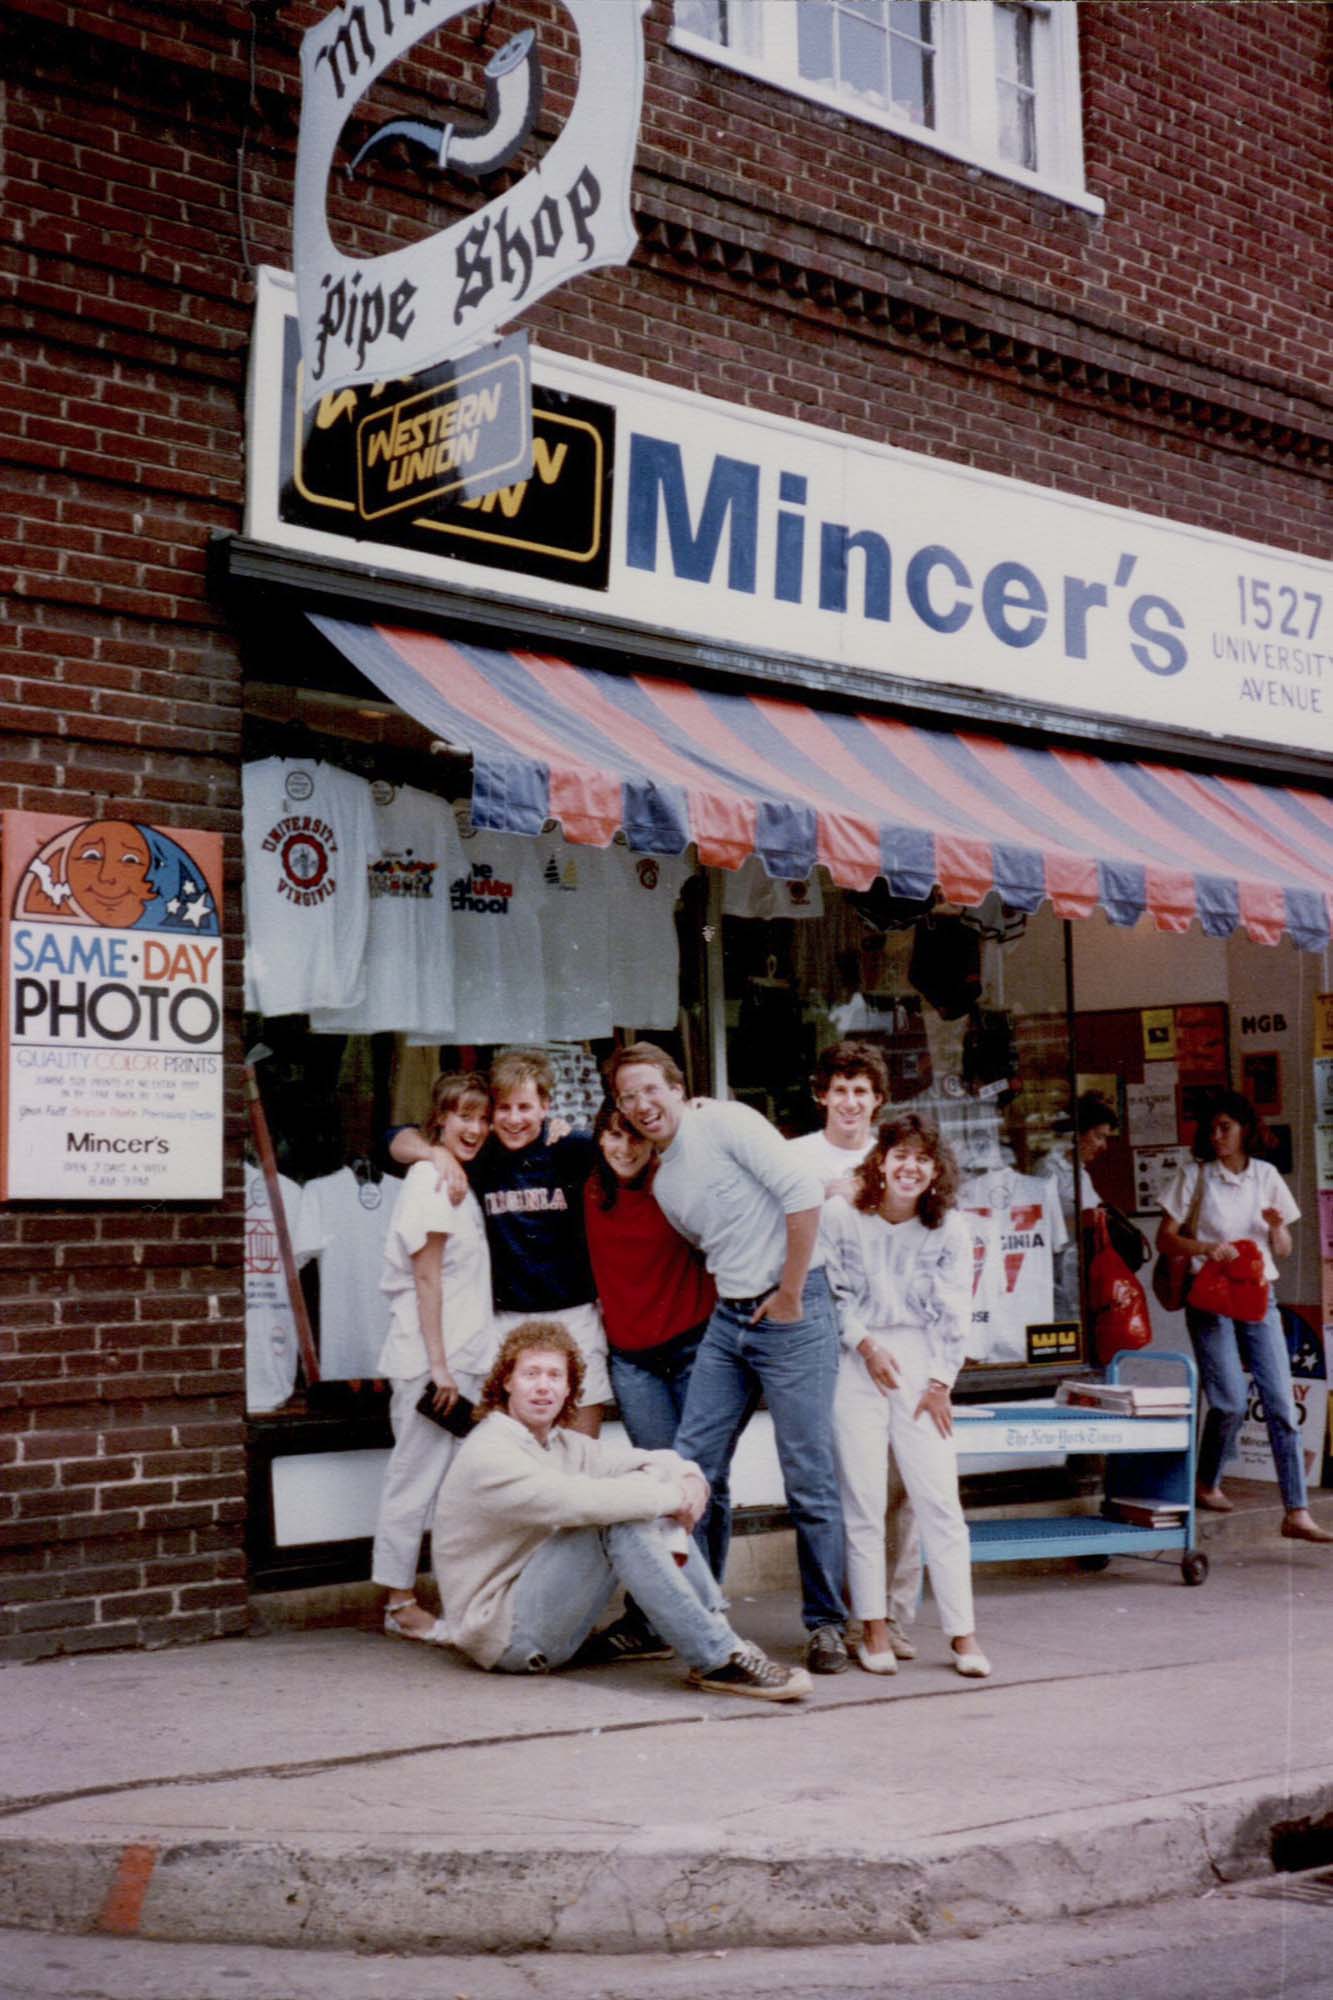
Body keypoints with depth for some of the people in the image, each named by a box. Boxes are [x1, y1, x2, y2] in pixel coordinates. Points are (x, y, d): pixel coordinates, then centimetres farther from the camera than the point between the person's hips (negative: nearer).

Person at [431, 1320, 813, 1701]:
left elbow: (663, 1462, 7)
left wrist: (688, 1479, -17)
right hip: (502, 1631, -9)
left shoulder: (564, 1444, 12)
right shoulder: (488, 1456, -18)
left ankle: (721, 1634, -9)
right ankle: (720, 1663, -27)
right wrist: (672, 1497, -21)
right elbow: (579, 1501, -32)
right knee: (619, 1522, -27)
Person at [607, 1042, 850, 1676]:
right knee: (693, 1468, 5)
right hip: (727, 1320, 8)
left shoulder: (724, 1123, -9)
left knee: (809, 1477, -3)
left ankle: (827, 1624, 10)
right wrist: (734, 1297, 11)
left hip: (791, 1314, -8)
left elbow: (805, 1194, -17)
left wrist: (789, 1295, -13)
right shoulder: (663, 1182, 15)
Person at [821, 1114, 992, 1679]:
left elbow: (953, 1313, 2)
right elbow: (830, 1291, 2)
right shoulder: (840, 1215, -2)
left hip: (921, 1364, 1)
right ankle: (873, 1628, 7)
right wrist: (865, 1343, -7)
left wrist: (939, 1382, -2)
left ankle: (962, 1633, 0)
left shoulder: (949, 1229, 2)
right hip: (856, 1362, -1)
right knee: (863, 1497, -1)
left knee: (940, 1497, -4)